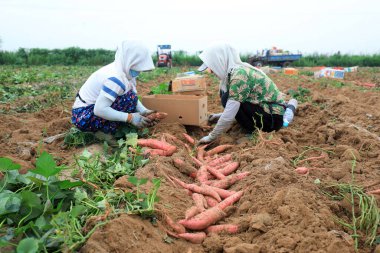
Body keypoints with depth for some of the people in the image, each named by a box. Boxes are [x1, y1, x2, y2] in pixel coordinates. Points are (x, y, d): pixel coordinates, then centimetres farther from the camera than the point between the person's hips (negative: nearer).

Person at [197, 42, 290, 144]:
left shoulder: (239, 74, -23)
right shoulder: (239, 69, 3)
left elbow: (229, 116, -25)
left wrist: (211, 137, -16)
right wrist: (220, 115, 12)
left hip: (273, 118, -9)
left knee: (228, 98, -18)